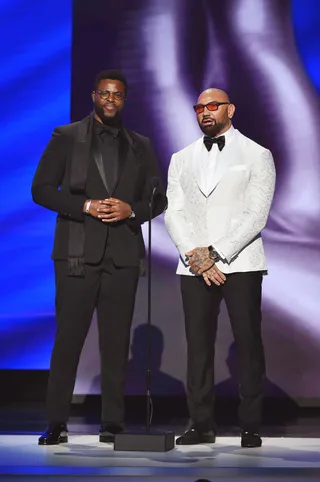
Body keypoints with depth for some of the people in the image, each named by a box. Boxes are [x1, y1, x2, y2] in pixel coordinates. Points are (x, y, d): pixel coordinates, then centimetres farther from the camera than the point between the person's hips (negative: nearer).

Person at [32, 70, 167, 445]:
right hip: (77, 252, -2)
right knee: (68, 337, -3)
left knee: (116, 341, 3)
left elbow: (158, 198, 15)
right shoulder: (66, 138, 8)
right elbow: (41, 189, 2)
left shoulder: (140, 146, 16)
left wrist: (131, 209, -6)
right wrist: (86, 206, -11)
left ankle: (112, 422, 9)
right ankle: (56, 423, 5)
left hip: (123, 255, 2)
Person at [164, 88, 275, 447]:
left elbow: (256, 215, -5)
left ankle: (250, 426, 7)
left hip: (240, 263, -3)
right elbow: (174, 212, 7)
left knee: (248, 344, -2)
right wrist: (195, 256, -8)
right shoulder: (181, 159, 16)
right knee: (198, 345, 3)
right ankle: (202, 424, 11)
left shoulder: (257, 155, 5)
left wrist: (215, 253, -12)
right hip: (194, 266, 3)